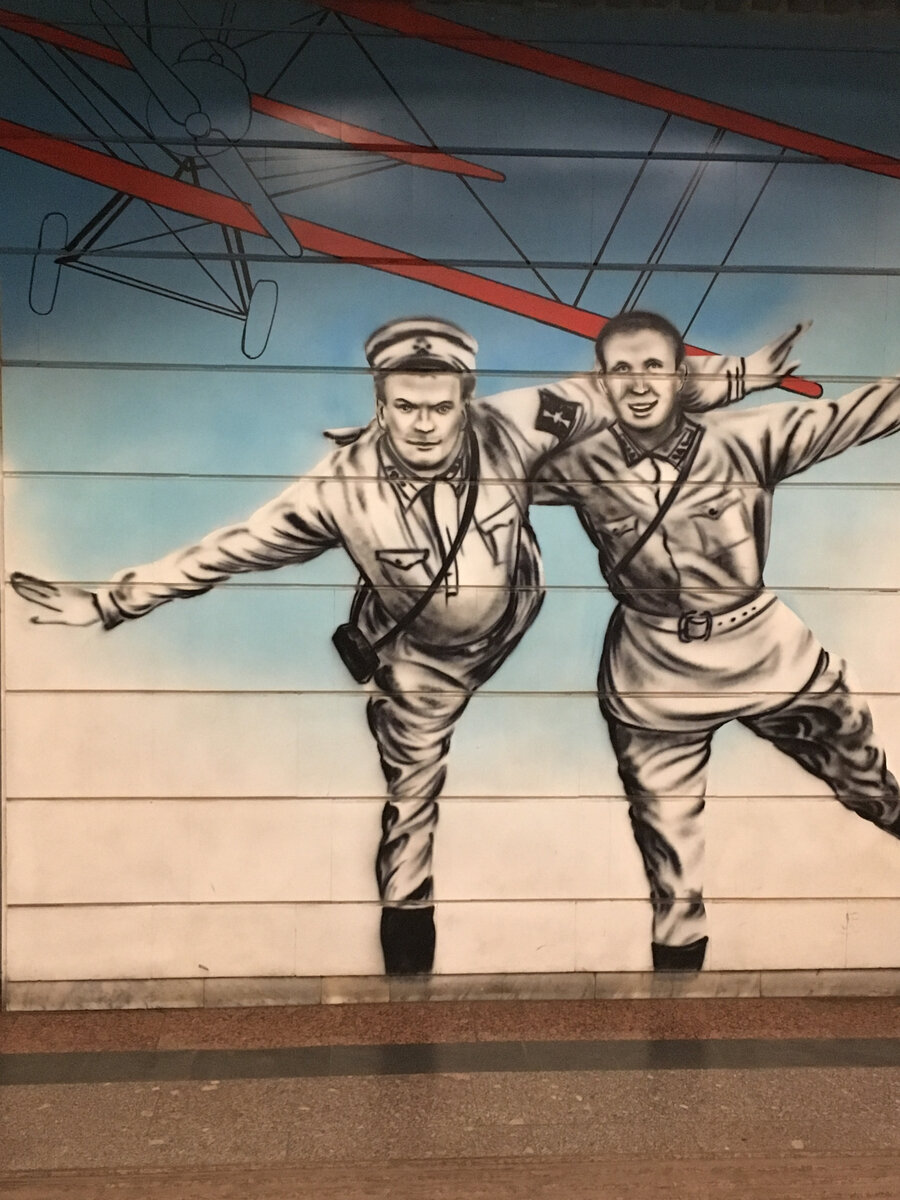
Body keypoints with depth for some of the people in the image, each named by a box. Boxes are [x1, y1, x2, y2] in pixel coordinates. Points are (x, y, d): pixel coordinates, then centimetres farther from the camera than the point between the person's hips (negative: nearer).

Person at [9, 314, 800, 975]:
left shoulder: (512, 429, -27)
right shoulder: (341, 487, -30)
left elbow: (612, 395, -15)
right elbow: (226, 550, -22)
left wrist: (738, 376, -11)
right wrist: (104, 604, -21)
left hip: (513, 624, 2)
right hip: (420, 664, -1)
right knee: (411, 803, 10)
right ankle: (408, 952, 30)